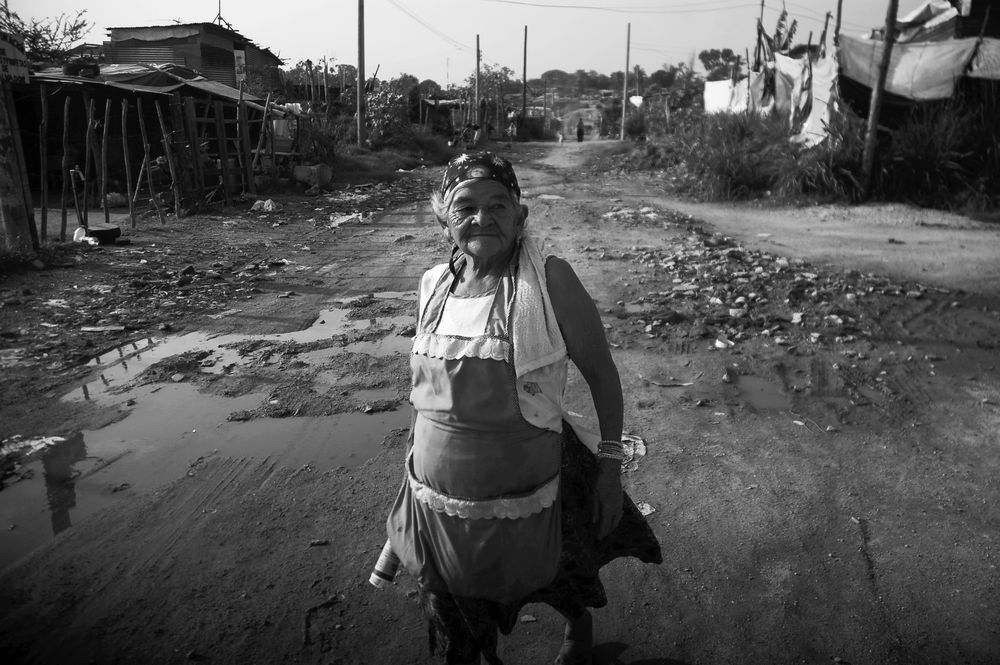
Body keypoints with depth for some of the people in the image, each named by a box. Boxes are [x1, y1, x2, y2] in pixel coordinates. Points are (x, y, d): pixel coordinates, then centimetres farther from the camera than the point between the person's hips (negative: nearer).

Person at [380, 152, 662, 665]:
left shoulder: (550, 281, -17)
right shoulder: (433, 285, -3)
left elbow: (601, 371, -9)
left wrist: (611, 464, -9)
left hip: (526, 502, -3)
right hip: (437, 502, 4)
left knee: (560, 588, 27)